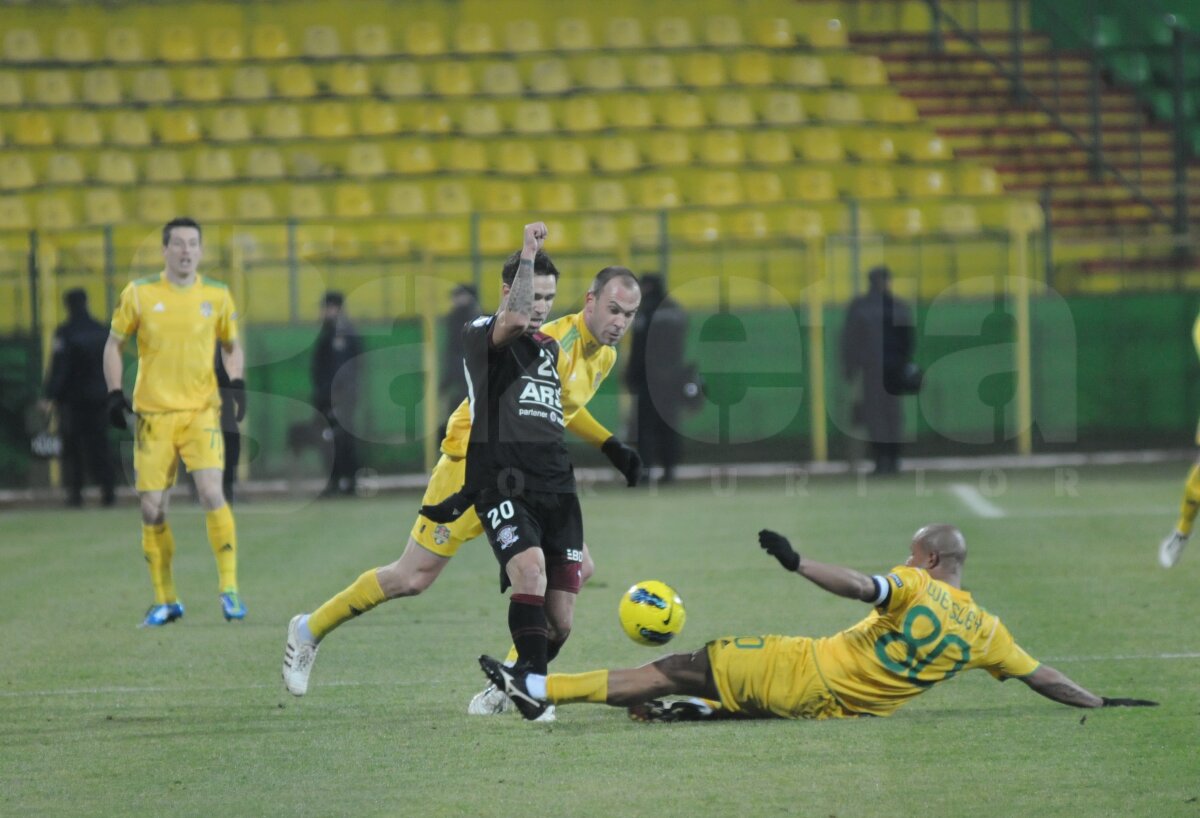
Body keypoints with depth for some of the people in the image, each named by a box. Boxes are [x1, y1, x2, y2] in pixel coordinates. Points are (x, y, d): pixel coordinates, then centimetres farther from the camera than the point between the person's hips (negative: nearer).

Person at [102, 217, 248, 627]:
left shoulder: (217, 296, 4)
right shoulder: (138, 294, 0)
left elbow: (231, 345, 17)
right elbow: (114, 344, 9)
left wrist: (236, 383, -1)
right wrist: (115, 393, -2)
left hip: (201, 411, 0)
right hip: (152, 414, 0)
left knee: (211, 493, -17)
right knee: (152, 509, 0)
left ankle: (229, 588, -6)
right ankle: (165, 600, 14)